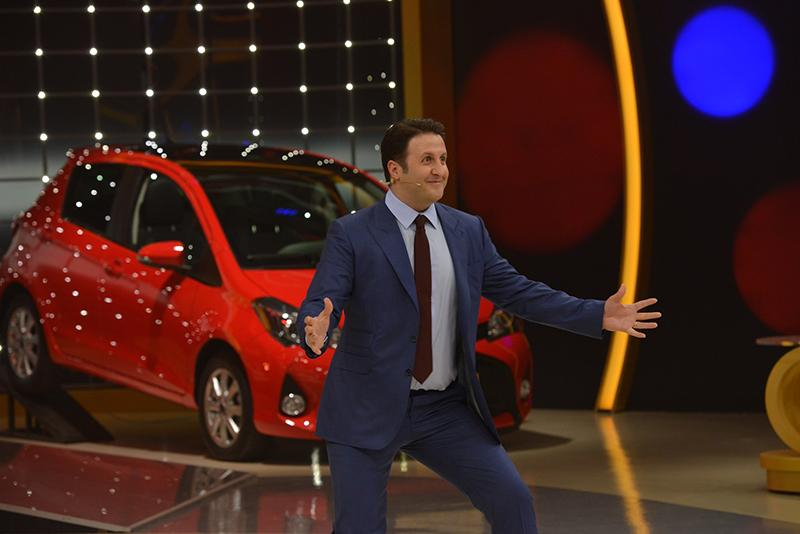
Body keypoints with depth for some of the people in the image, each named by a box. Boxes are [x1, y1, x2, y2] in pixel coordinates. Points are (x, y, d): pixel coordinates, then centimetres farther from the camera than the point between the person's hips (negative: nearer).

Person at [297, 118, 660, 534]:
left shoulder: (468, 231, 6)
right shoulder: (350, 234, -8)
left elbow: (518, 292, 8)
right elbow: (317, 304, -14)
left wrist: (599, 316, 1)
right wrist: (317, 331, -39)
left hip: (445, 410, 4)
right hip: (367, 409, -4)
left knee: (512, 500, -2)